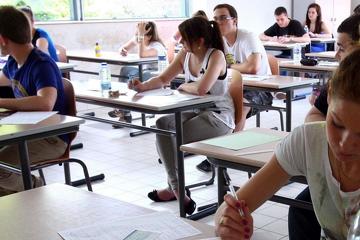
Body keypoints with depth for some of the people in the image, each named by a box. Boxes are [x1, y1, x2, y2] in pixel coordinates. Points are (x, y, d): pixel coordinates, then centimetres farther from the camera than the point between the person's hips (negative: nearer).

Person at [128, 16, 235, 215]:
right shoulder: (185, 55, 3)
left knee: (176, 134, -26)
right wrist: (143, 86, -10)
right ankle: (176, 187, -4)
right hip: (196, 111, 8)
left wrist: (183, 87, -12)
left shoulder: (216, 56, -20)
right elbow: (163, 79, 8)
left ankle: (175, 187, -6)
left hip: (219, 116, -8)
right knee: (161, 125, -13)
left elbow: (201, 88, -33)